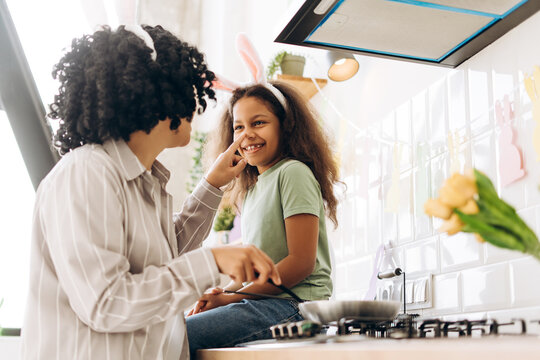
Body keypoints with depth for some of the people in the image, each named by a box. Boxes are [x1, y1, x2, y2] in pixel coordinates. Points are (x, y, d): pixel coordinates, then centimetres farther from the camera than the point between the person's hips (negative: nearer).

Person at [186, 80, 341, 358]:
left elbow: (301, 262, -13)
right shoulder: (252, 187, 22)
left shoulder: (293, 172, -6)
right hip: (261, 303, 9)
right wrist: (221, 293, 3)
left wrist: (231, 298, -11)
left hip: (293, 305, -9)